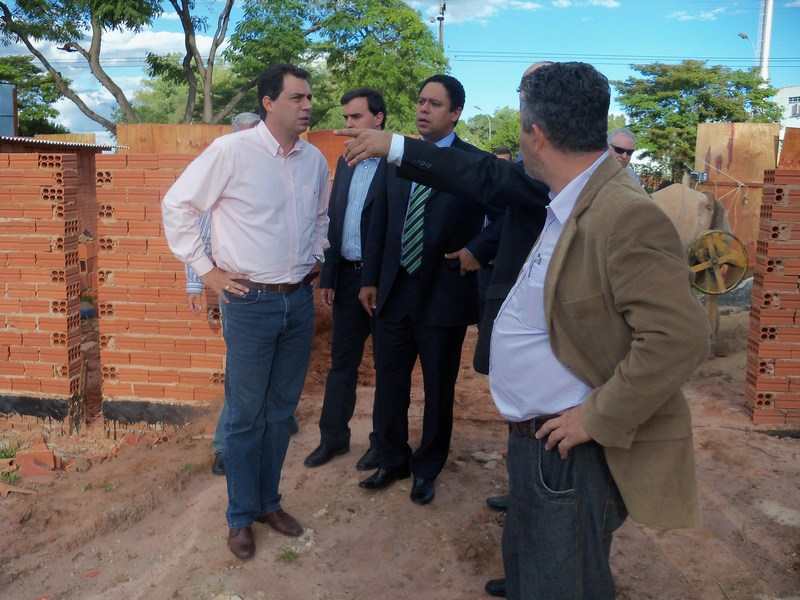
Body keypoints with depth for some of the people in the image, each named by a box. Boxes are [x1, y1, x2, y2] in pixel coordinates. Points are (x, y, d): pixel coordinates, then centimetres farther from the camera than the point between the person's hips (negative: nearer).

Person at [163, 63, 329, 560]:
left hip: (300, 300, 5)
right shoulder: (231, 151, -11)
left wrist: (315, 258, 12)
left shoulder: (315, 159, 5)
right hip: (250, 302, -5)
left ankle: (269, 501, 33)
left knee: (281, 410, 15)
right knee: (246, 415, 6)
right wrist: (206, 269, -6)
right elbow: (178, 205, -6)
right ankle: (242, 516, 25)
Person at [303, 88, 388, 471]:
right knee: (341, 361, 14)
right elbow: (333, 220, 12)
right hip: (347, 275, 6)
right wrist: (328, 276, 8)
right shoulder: (345, 162, 11)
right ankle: (333, 437, 27)